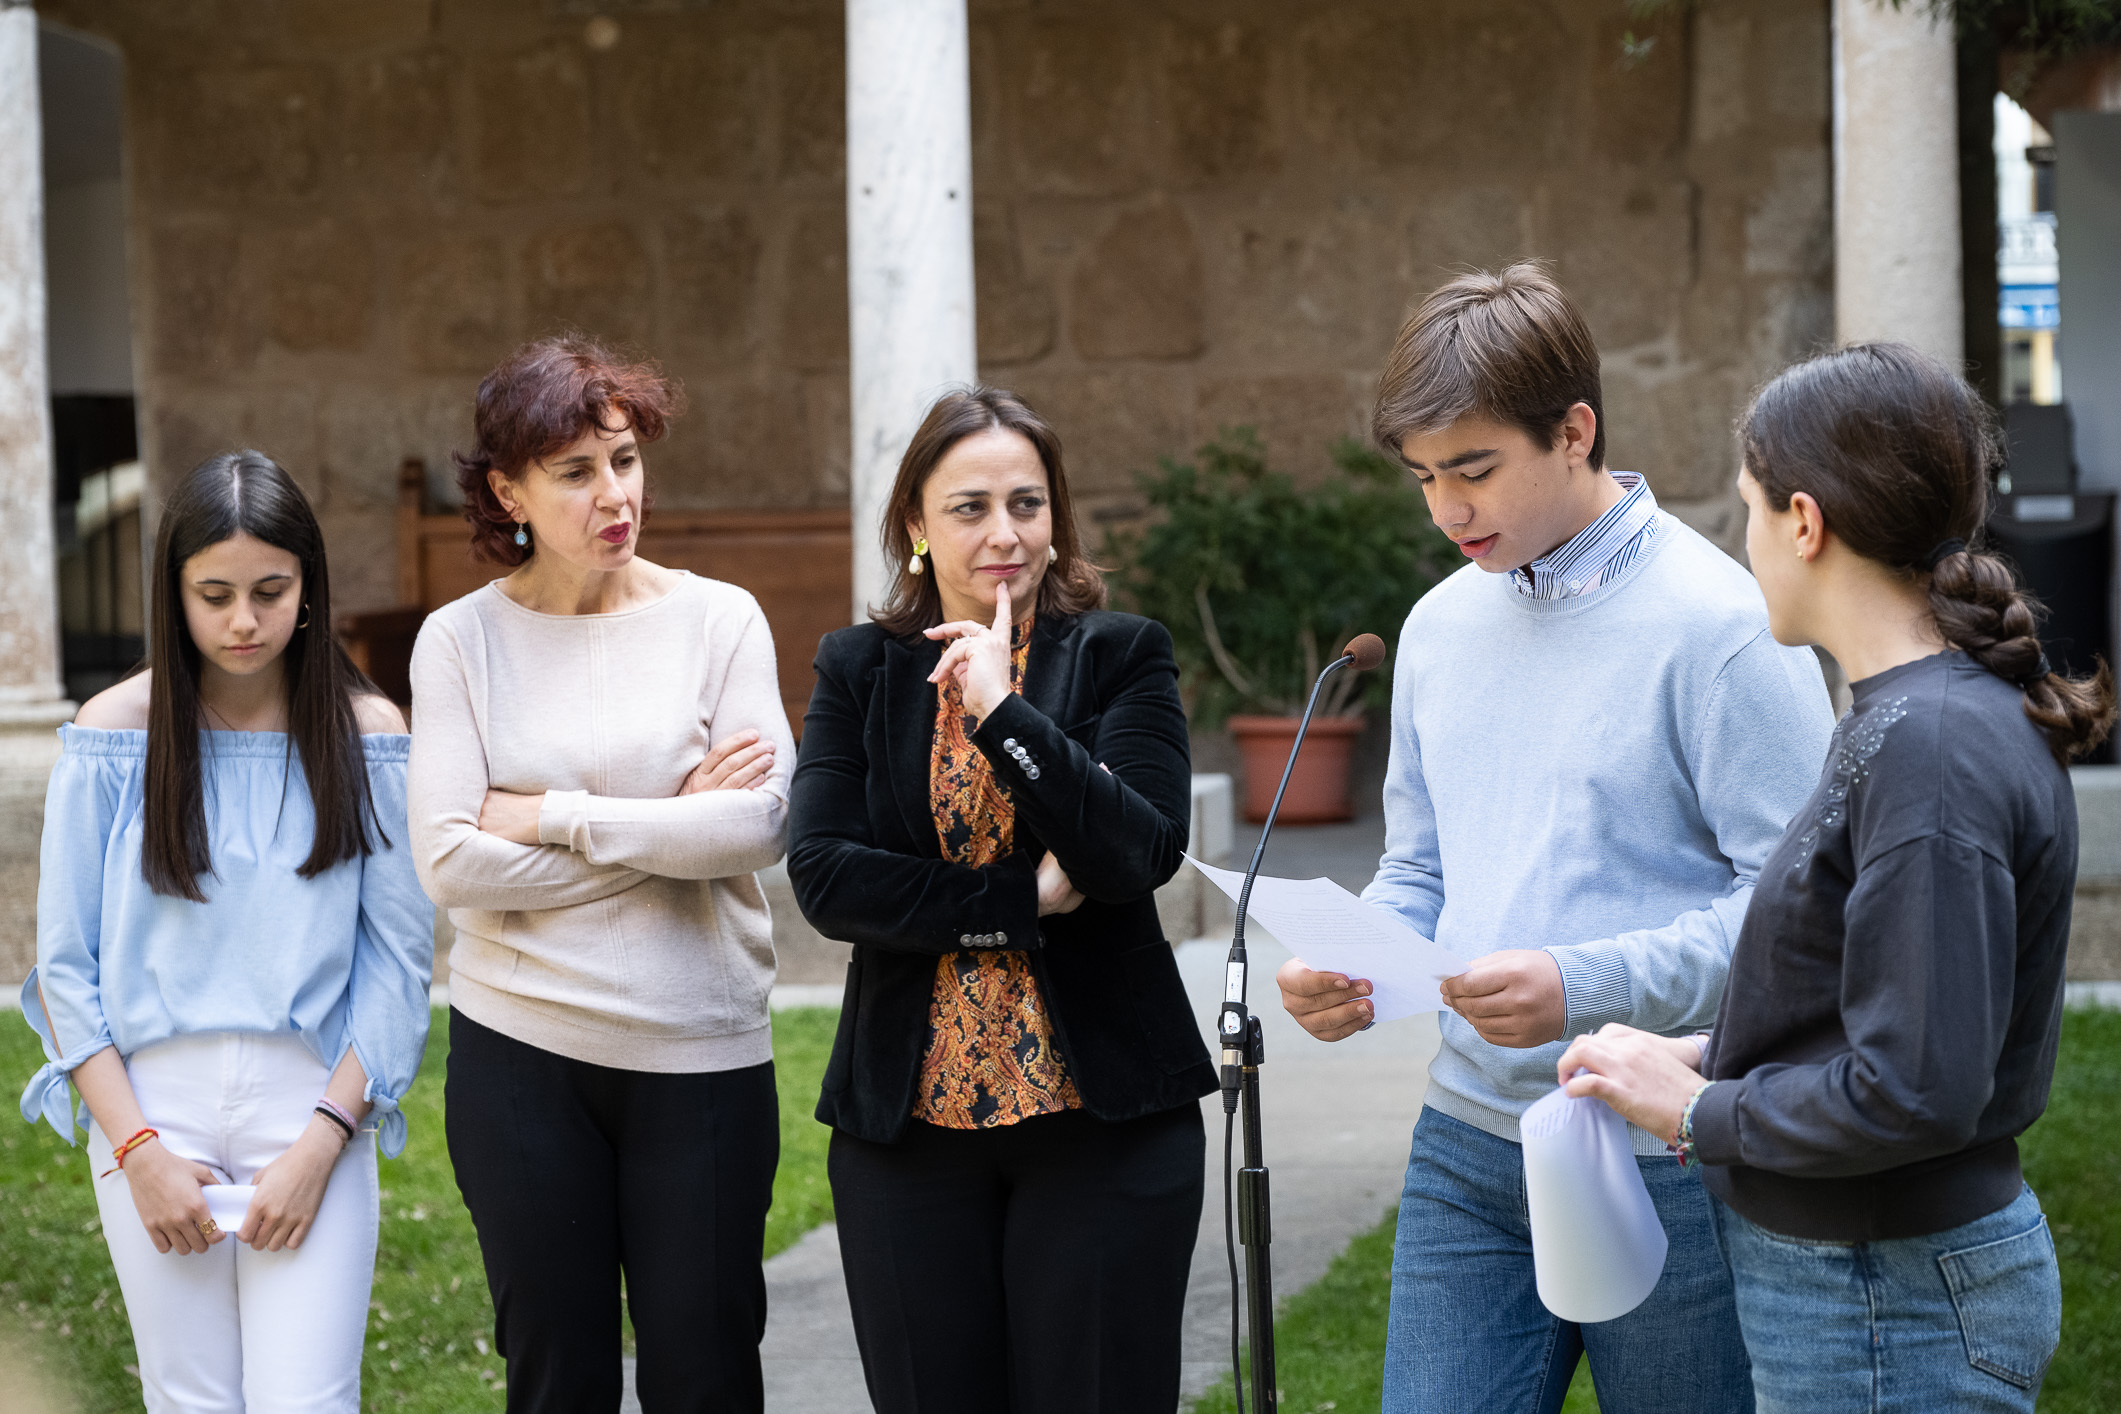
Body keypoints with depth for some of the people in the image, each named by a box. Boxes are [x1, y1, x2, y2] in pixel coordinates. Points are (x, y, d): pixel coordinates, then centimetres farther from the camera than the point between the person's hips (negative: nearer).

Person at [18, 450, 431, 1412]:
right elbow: (64, 966, 1)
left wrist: (322, 1143, -9)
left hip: (315, 1106, 0)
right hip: (150, 1106, 1)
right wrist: (138, 1150, -6)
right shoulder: (113, 735, 0)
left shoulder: (366, 736, 0)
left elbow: (398, 961, -1)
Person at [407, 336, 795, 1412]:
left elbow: (759, 826, -12)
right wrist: (670, 828, -10)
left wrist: (548, 816, -10)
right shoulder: (460, 639, 0)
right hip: (521, 1052, 0)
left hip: (702, 1052, 0)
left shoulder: (717, 619, 0)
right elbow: (451, 862, -10)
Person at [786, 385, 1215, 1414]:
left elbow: (1142, 852, -12)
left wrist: (1003, 709, -19)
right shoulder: (858, 671, 6)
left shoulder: (1122, 657, 2)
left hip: (1101, 1122, -1)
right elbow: (822, 875, -7)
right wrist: (1025, 901, -12)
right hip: (909, 1124, 2)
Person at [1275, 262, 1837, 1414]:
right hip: (1468, 1147, 6)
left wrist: (1588, 986, -25)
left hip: (1670, 1161, -6)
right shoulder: (1442, 625, 10)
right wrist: (1346, 969, -3)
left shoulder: (1716, 625, -12)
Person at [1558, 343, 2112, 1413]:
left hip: (1892, 1317, -9)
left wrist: (1700, 1113, -13)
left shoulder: (1929, 748, -22)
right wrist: (1719, 1057, 7)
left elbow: (1916, 1092, -25)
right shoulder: (1913, 713, 9)